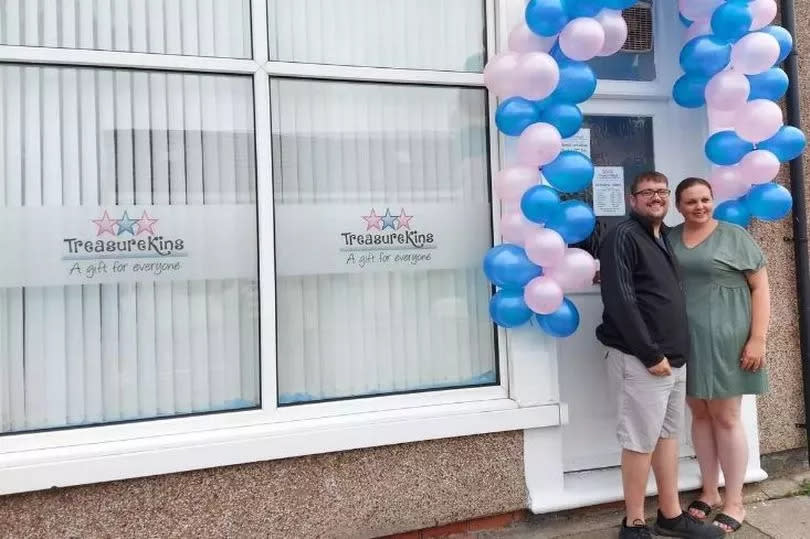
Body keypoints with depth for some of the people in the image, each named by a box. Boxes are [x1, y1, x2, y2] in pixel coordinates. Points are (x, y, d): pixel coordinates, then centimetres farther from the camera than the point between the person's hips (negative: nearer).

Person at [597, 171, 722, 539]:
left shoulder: (665, 238, 17)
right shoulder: (623, 236, -9)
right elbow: (620, 301, -18)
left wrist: (673, 351, 9)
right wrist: (650, 354, -17)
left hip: (675, 357, 8)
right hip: (640, 358, -8)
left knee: (668, 434, 14)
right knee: (641, 440, -2)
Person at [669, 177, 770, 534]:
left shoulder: (734, 236, -1)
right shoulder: (668, 238, 9)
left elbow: (760, 287, -3)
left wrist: (757, 338, -10)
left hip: (724, 339, -3)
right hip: (683, 342, 3)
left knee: (726, 418, 3)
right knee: (700, 415, 12)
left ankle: (734, 502, 18)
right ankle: (709, 492, 26)